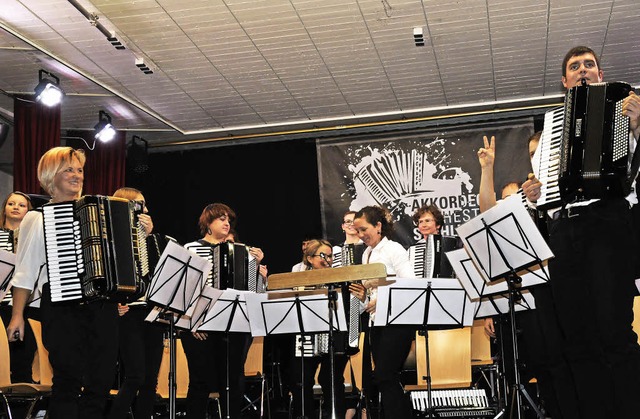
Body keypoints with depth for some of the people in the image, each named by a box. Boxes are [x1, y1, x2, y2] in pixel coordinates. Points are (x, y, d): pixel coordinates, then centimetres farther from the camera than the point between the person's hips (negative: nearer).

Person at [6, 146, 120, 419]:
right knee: (70, 379, -7)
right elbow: (25, 271, 4)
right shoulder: (37, 217, 6)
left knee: (102, 380, 3)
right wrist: (17, 315, -1)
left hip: (102, 304, 4)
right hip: (62, 306, -4)